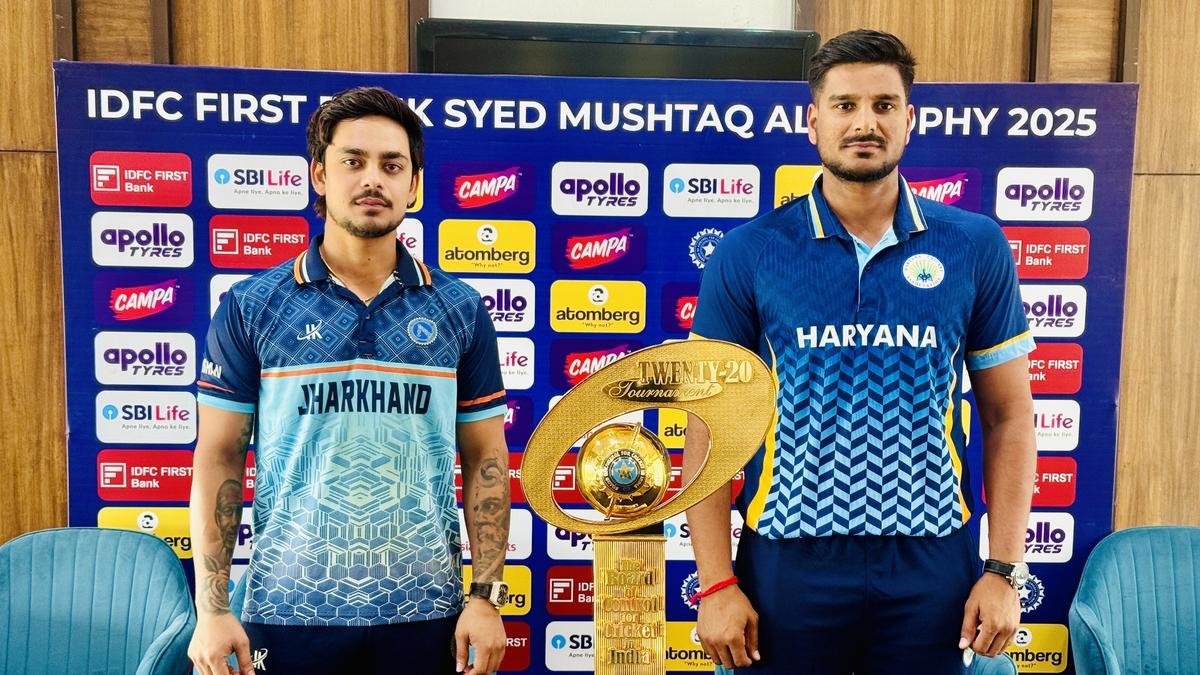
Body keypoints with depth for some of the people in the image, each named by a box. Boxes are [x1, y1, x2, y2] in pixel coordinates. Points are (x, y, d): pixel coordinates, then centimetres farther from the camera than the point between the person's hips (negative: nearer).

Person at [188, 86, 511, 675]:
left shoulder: (460, 310, 0)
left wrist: (486, 598, -3)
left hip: (423, 611, 1)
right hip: (287, 610, 0)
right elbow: (219, 457, -1)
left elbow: (485, 461, 1)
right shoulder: (249, 307, -2)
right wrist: (211, 609, -5)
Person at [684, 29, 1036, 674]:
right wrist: (716, 584, -7)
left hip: (931, 567, 1)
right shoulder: (747, 253, -5)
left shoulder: (976, 247, -1)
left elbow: (1008, 415, 4)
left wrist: (1005, 570, -1)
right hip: (787, 564, -1)